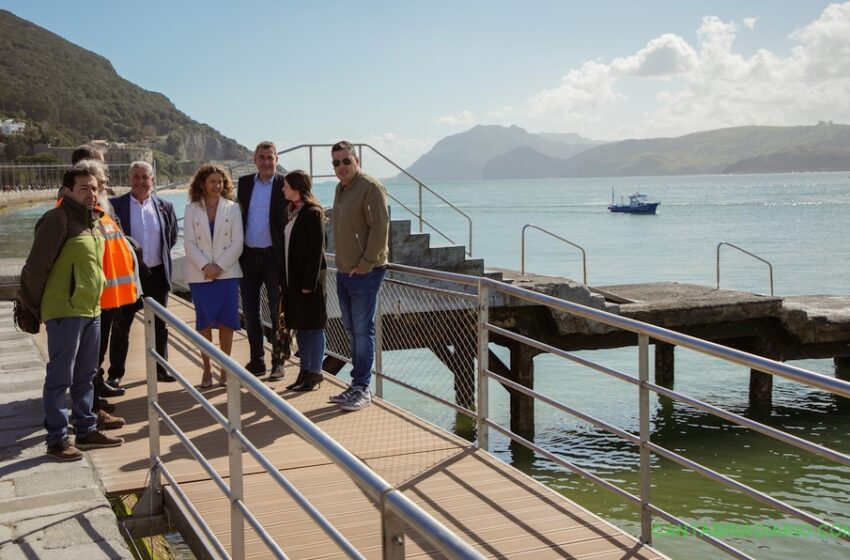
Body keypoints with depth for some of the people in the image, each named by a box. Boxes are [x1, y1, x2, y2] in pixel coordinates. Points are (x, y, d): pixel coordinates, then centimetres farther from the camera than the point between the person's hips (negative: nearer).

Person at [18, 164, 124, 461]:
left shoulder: (94, 221, 12)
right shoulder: (58, 219, -14)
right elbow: (36, 266, -14)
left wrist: (93, 300, 18)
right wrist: (37, 307, -6)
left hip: (91, 311, 8)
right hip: (64, 313, -8)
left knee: (85, 375, 15)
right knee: (60, 377, -1)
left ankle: (86, 430, 26)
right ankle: (57, 439, 7)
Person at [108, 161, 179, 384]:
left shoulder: (165, 206, 5)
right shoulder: (115, 205, -4)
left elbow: (172, 237, 15)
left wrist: (159, 255, 9)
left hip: (157, 273, 3)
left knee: (159, 325, 12)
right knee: (120, 326, 5)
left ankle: (161, 369, 23)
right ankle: (115, 373, 15)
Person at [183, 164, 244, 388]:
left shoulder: (232, 208, 4)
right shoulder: (191, 209, 4)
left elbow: (237, 243, -2)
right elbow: (189, 243, -2)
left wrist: (220, 266, -12)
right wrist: (205, 266, -15)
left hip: (227, 273, 0)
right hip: (200, 275, 0)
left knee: (226, 321, 1)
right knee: (204, 323, 3)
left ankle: (225, 368, 13)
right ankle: (207, 370, 11)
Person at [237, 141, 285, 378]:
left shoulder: (285, 185, -5)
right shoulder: (244, 183, 8)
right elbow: (238, 216, 10)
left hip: (273, 256, -4)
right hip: (248, 256, 4)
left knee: (278, 311, 5)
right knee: (250, 312, 10)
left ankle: (278, 361, 15)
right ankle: (257, 361, 20)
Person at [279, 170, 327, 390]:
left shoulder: (313, 213, -13)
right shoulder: (290, 212, 11)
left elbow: (317, 250, -15)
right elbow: (285, 247, 13)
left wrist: (309, 283, -18)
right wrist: (282, 279, 9)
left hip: (308, 278, -8)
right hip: (292, 278, 8)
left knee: (313, 326, 1)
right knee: (300, 326, 13)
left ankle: (315, 372, 8)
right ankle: (305, 371, 21)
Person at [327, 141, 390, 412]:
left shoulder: (370, 187, -11)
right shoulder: (340, 189, 16)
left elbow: (380, 227, -17)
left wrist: (367, 263, -17)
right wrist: (343, 263, 15)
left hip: (364, 272, -9)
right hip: (344, 271, 9)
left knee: (362, 331, -5)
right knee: (352, 331, 13)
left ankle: (362, 388, 1)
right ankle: (356, 386, 21)